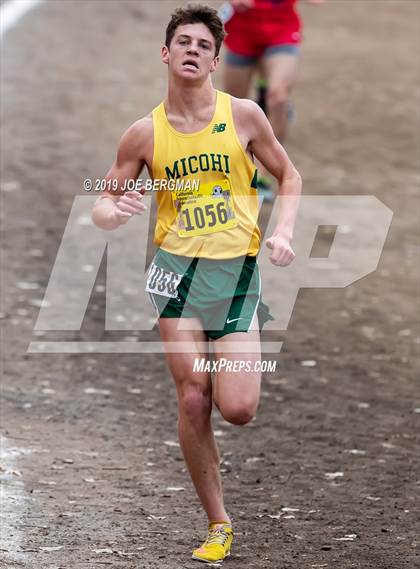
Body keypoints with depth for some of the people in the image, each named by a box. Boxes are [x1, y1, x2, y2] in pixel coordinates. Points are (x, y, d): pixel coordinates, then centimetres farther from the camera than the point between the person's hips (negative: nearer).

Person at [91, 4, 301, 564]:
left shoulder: (243, 115, -1)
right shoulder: (144, 134, 1)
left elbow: (288, 176, 11)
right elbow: (102, 206, 8)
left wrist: (283, 233, -5)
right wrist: (115, 211, -17)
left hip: (237, 268, -1)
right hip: (177, 268, 1)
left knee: (237, 409, -11)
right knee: (192, 401, -6)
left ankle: (235, 365, 28)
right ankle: (219, 524, 8)